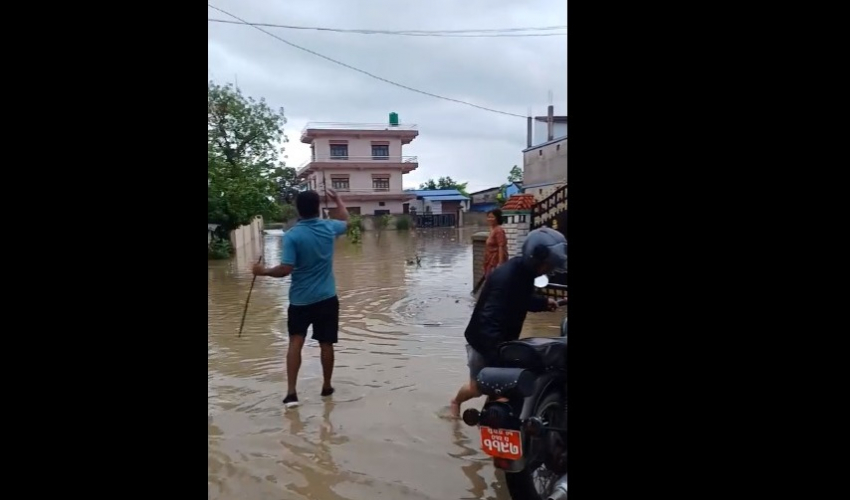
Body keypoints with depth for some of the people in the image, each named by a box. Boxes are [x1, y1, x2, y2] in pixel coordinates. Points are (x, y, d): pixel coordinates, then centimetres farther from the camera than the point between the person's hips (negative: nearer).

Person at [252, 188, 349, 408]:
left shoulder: (292, 235, -14)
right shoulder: (329, 227, -3)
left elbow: (285, 269, -18)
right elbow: (345, 220, 21)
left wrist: (263, 271, -1)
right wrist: (338, 199, 36)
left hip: (300, 299, -2)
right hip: (326, 298, 2)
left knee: (295, 342, 4)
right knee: (326, 343, 10)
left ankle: (291, 392, -1)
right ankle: (327, 386, 24)